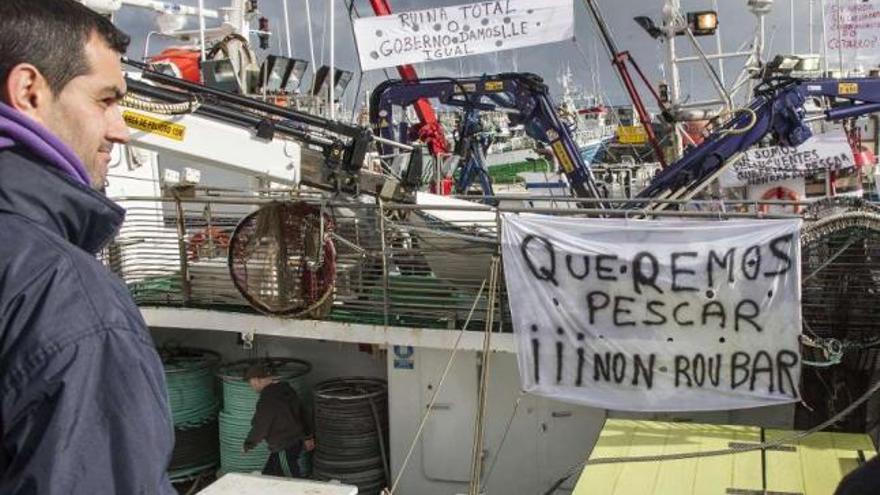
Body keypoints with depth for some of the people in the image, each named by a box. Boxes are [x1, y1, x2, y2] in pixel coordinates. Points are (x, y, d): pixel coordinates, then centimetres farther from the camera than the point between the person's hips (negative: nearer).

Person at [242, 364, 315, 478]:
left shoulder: (267, 400, -23)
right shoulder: (286, 388, 4)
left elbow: (259, 428, -15)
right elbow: (302, 412, 13)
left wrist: (247, 445, 3)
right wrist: (308, 437, 24)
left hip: (285, 448, -9)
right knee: (268, 474, 19)